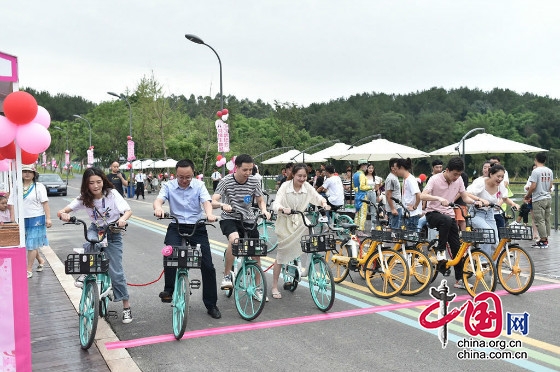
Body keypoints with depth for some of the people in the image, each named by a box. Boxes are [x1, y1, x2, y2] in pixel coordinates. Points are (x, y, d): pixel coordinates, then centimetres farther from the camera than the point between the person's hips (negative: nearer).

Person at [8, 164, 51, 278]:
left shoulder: (39, 187, -3)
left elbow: (45, 203, -8)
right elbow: (11, 203, 8)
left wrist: (48, 218, -14)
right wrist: (13, 219, 0)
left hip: (36, 219, -5)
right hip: (22, 219, 5)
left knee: (32, 244, -3)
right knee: (29, 243, 13)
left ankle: (29, 270, 3)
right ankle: (41, 260, 35)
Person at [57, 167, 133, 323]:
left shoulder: (112, 193, -16)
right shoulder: (84, 199, -11)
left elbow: (128, 211, -21)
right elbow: (62, 211, -16)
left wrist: (122, 219, -44)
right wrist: (63, 214, -40)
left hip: (113, 233, -2)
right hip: (96, 230, 2)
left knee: (116, 271, -6)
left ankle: (126, 306, 6)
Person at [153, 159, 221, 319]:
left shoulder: (199, 185, 0)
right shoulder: (169, 186, 0)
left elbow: (206, 201, -15)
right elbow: (158, 199, -16)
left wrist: (209, 213, -38)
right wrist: (158, 208, -41)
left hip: (197, 227, 0)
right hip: (176, 226, 0)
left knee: (207, 266, -2)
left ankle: (211, 305, 11)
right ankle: (168, 290, -11)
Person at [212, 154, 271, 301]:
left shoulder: (254, 182, -6)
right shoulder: (226, 181, -14)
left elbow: (260, 200, 7)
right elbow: (213, 202, -18)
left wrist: (264, 210, -15)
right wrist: (223, 205, -40)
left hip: (249, 219, 4)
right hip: (229, 218, -3)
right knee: (234, 239, -35)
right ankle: (226, 276, -17)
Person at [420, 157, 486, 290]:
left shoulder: (458, 180, 1)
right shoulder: (435, 179, -14)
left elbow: (465, 197, 7)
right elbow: (423, 196, -26)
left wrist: (476, 201, -14)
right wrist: (439, 198, -42)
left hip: (449, 215, 5)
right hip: (433, 213, -5)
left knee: (457, 247, -2)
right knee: (446, 220, -39)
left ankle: (459, 280, 8)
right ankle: (440, 251, -20)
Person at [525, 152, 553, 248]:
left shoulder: (536, 171, -14)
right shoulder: (549, 171, 7)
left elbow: (533, 186, -16)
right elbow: (550, 186, 13)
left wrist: (527, 195, -2)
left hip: (539, 200, -7)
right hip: (548, 198, 7)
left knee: (540, 221, -3)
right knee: (547, 220, 12)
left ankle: (543, 241, -2)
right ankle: (546, 239, 18)